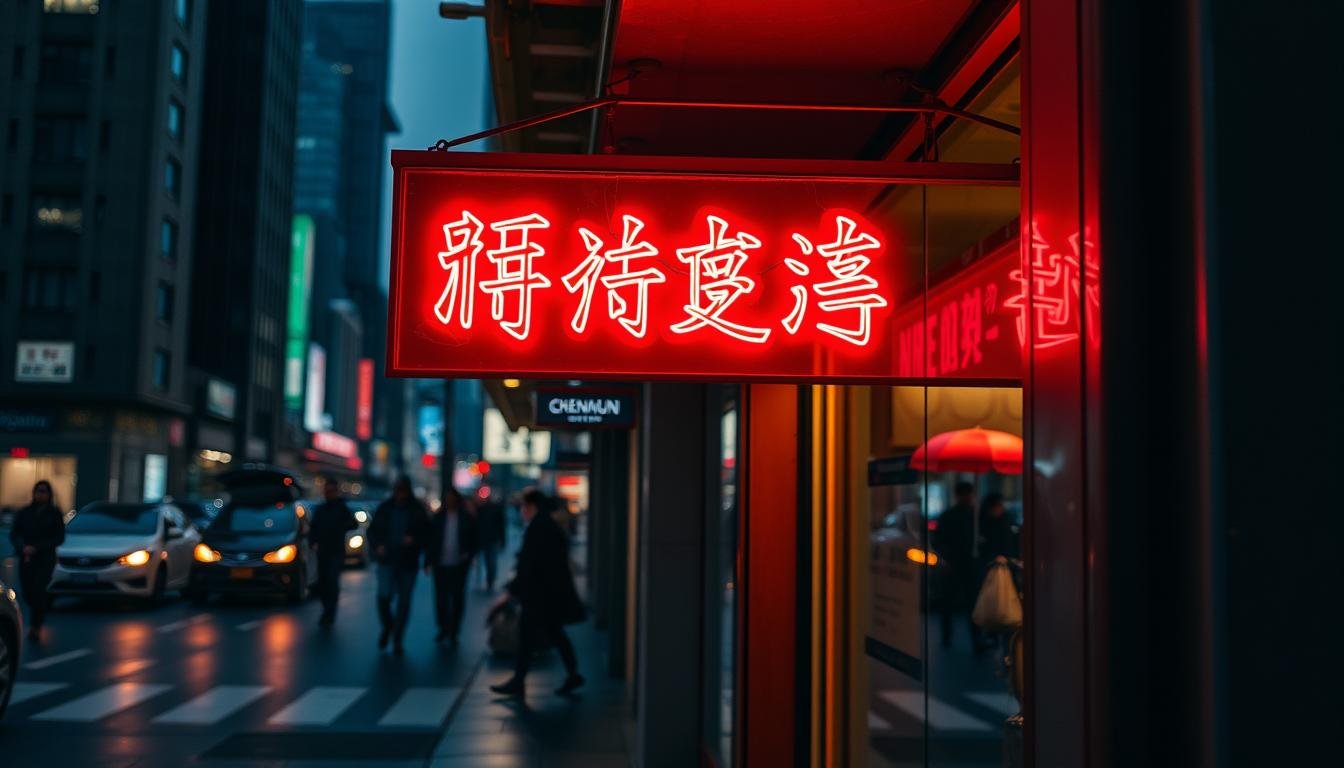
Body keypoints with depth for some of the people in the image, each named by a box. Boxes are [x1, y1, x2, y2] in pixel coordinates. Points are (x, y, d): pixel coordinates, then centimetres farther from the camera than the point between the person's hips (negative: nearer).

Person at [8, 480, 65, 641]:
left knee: (38, 591, -12)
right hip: (25, 559, 3)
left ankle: (35, 626, -2)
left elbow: (59, 538, -4)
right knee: (27, 593, 4)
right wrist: (23, 547, -16)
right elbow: (14, 534, 4)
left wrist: (36, 548, -14)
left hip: (45, 559, -3)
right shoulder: (24, 513, 7)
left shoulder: (55, 513, 0)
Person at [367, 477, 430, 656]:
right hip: (387, 560, 0)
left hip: (408, 562, 0)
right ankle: (387, 626, 16)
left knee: (403, 602, 5)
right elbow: (372, 530, 9)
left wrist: (414, 540, -16)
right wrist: (377, 546, -8)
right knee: (384, 595, -15)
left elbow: (426, 533, 3)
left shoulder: (418, 510, -2)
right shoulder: (384, 508, 1)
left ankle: (397, 641, 19)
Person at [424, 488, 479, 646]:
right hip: (440, 565, 1)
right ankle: (443, 629, 20)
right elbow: (430, 540, 3)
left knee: (457, 598, 4)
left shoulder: (467, 518, 1)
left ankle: (453, 633, 12)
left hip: (459, 565, -1)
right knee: (441, 598, 5)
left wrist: (469, 554, -11)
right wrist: (428, 561, -3)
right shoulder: (438, 517, 3)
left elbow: (476, 540, 4)